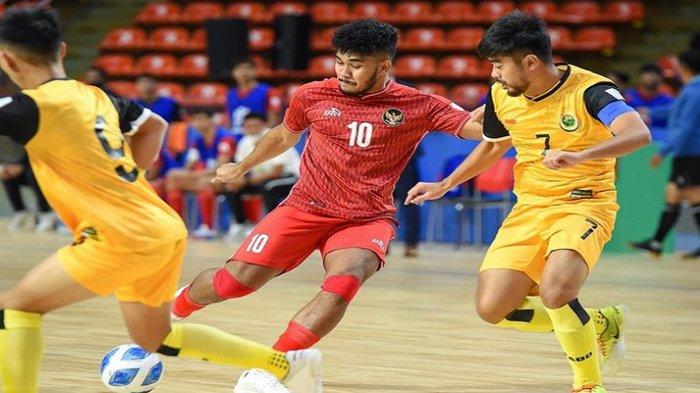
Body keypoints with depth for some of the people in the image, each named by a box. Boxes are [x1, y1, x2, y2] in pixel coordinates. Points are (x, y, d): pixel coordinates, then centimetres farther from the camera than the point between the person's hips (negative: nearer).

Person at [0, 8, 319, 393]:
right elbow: (154, 125, 28)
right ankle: (285, 362, 26)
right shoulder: (96, 96, 13)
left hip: (125, 238, -8)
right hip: (167, 230, 8)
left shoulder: (33, 106, -10)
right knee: (153, 339, 26)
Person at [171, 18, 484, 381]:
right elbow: (284, 135, 22)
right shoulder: (312, 96, 1)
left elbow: (476, 126, -12)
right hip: (305, 210, 1)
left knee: (343, 283, -32)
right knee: (236, 280, -10)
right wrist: (242, 167, 35)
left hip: (367, 219, -1)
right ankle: (176, 307, 24)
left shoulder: (418, 106, -4)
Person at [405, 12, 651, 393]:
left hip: (584, 204, -7)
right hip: (530, 207, 7)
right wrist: (443, 186, 22)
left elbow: (639, 134, -36)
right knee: (491, 308, -5)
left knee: (555, 290, -33)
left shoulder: (589, 90, -19)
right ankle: (598, 324, 15)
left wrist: (580, 155, -50)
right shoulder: (501, 96, 0)